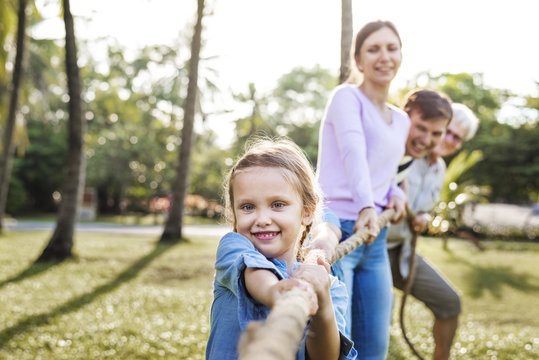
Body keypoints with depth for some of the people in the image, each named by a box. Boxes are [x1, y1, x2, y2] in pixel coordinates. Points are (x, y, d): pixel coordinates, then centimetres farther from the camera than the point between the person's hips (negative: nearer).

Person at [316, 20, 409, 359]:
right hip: (335, 230, -7)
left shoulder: (401, 121, 18)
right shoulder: (347, 96, -4)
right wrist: (366, 206, -36)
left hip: (376, 240, 8)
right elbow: (353, 151, -21)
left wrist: (397, 194, 5)